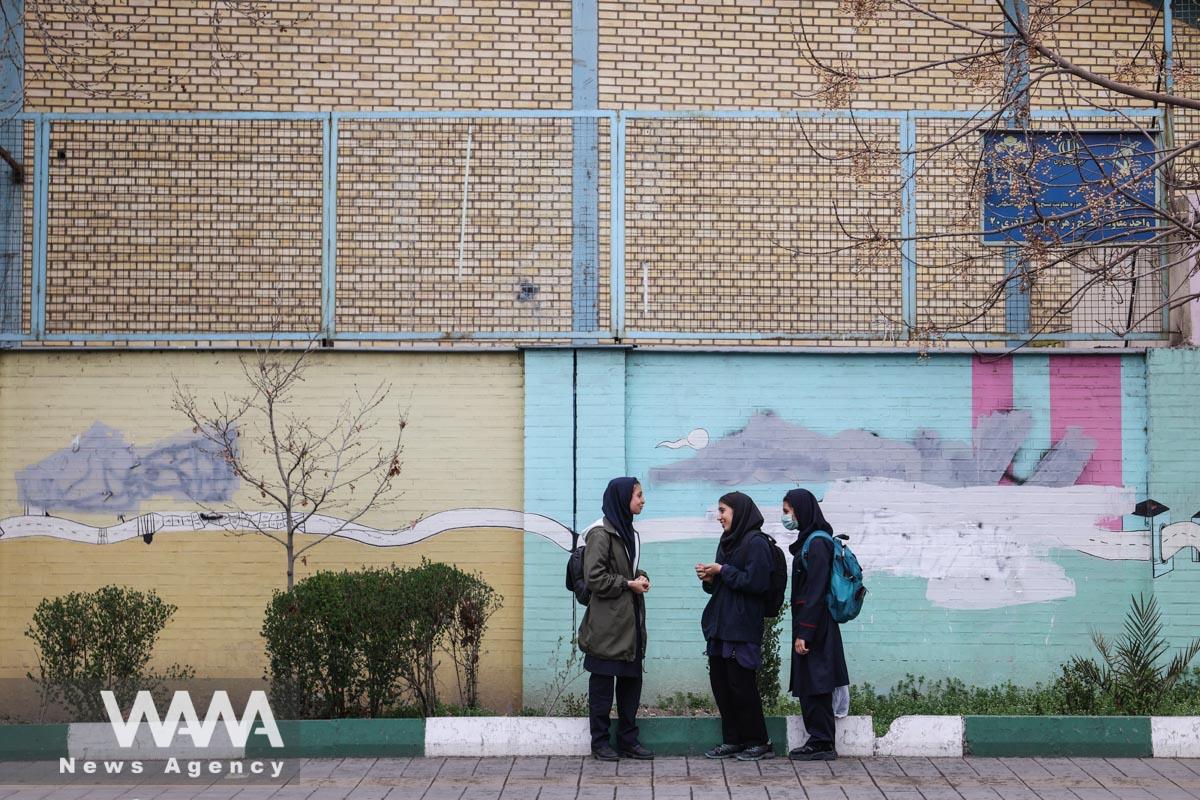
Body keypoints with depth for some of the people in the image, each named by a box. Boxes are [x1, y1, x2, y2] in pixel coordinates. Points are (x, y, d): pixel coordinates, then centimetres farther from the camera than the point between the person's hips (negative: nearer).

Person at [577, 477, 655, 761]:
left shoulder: (628, 532, 14)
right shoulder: (601, 533, -14)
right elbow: (594, 577, -17)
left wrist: (641, 577, 4)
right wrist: (629, 584, -14)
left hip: (630, 620, 8)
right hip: (606, 623, -8)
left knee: (631, 679, 10)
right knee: (602, 682, 0)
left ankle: (628, 740, 17)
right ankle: (600, 742, 8)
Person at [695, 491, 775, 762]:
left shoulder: (756, 542, -12)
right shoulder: (728, 540, 15)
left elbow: (756, 582, -20)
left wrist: (722, 571, -15)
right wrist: (710, 579, 0)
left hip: (742, 626, -9)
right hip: (720, 624, 9)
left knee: (741, 684, -4)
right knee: (720, 682, 7)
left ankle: (759, 742, 6)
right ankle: (732, 740, 15)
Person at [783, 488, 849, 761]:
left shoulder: (817, 544, -15)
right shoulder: (808, 541, 14)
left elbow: (815, 592, -20)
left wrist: (804, 633, -21)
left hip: (815, 626, -9)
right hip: (812, 625, 9)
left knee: (813, 685, -5)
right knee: (808, 686, 12)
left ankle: (823, 744, -1)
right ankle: (820, 741, 16)